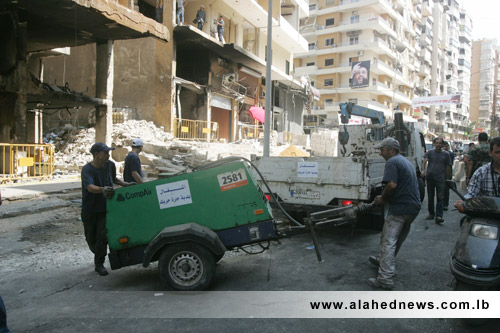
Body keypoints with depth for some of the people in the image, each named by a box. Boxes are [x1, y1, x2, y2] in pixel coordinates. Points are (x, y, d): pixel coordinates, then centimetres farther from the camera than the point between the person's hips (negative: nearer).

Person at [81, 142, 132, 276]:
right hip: (89, 210, -2)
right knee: (91, 238, 11)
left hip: (104, 208, 2)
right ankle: (99, 255, 39)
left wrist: (127, 184, 5)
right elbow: (90, 187, -38)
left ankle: (99, 264, 5)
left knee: (102, 236, -8)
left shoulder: (110, 165, -3)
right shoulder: (87, 169, -19)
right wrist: (102, 189, -57)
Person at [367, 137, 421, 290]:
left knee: (388, 242, -9)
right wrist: (384, 197, 18)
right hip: (413, 207, 10)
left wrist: (382, 199, -8)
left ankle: (385, 278, -10)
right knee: (398, 238, 22)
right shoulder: (406, 162, 21)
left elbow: (392, 185, -24)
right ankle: (383, 261, 40)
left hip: (399, 208, -10)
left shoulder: (392, 162, -11)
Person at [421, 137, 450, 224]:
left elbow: (447, 167, 14)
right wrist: (423, 170, -27)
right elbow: (425, 161, -8)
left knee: (440, 197, -8)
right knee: (430, 197, 9)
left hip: (440, 178, 0)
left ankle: (439, 216, -12)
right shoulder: (429, 152, 7)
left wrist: (448, 179, 12)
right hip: (430, 177, 1)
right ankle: (431, 213, 24)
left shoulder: (446, 154, 10)